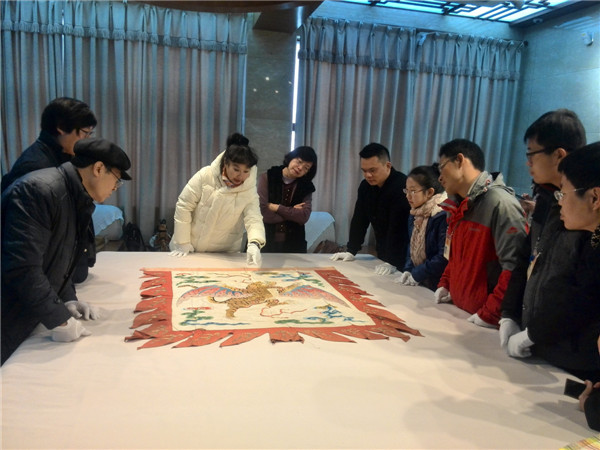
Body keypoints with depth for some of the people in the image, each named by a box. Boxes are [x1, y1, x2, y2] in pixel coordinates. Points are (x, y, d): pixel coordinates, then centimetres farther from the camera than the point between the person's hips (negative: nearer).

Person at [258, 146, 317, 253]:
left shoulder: (306, 187, 4)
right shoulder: (267, 178, -5)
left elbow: (304, 217, -11)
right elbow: (263, 214, -15)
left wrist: (276, 207, -13)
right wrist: (292, 212, -7)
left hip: (294, 245, 2)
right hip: (267, 244, -2)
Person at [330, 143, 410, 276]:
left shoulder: (402, 186, -24)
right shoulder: (365, 186, 0)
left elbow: (398, 227, -28)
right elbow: (359, 220, 4)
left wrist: (391, 263, -30)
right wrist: (351, 251, -1)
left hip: (403, 257, -6)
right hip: (382, 254, 7)